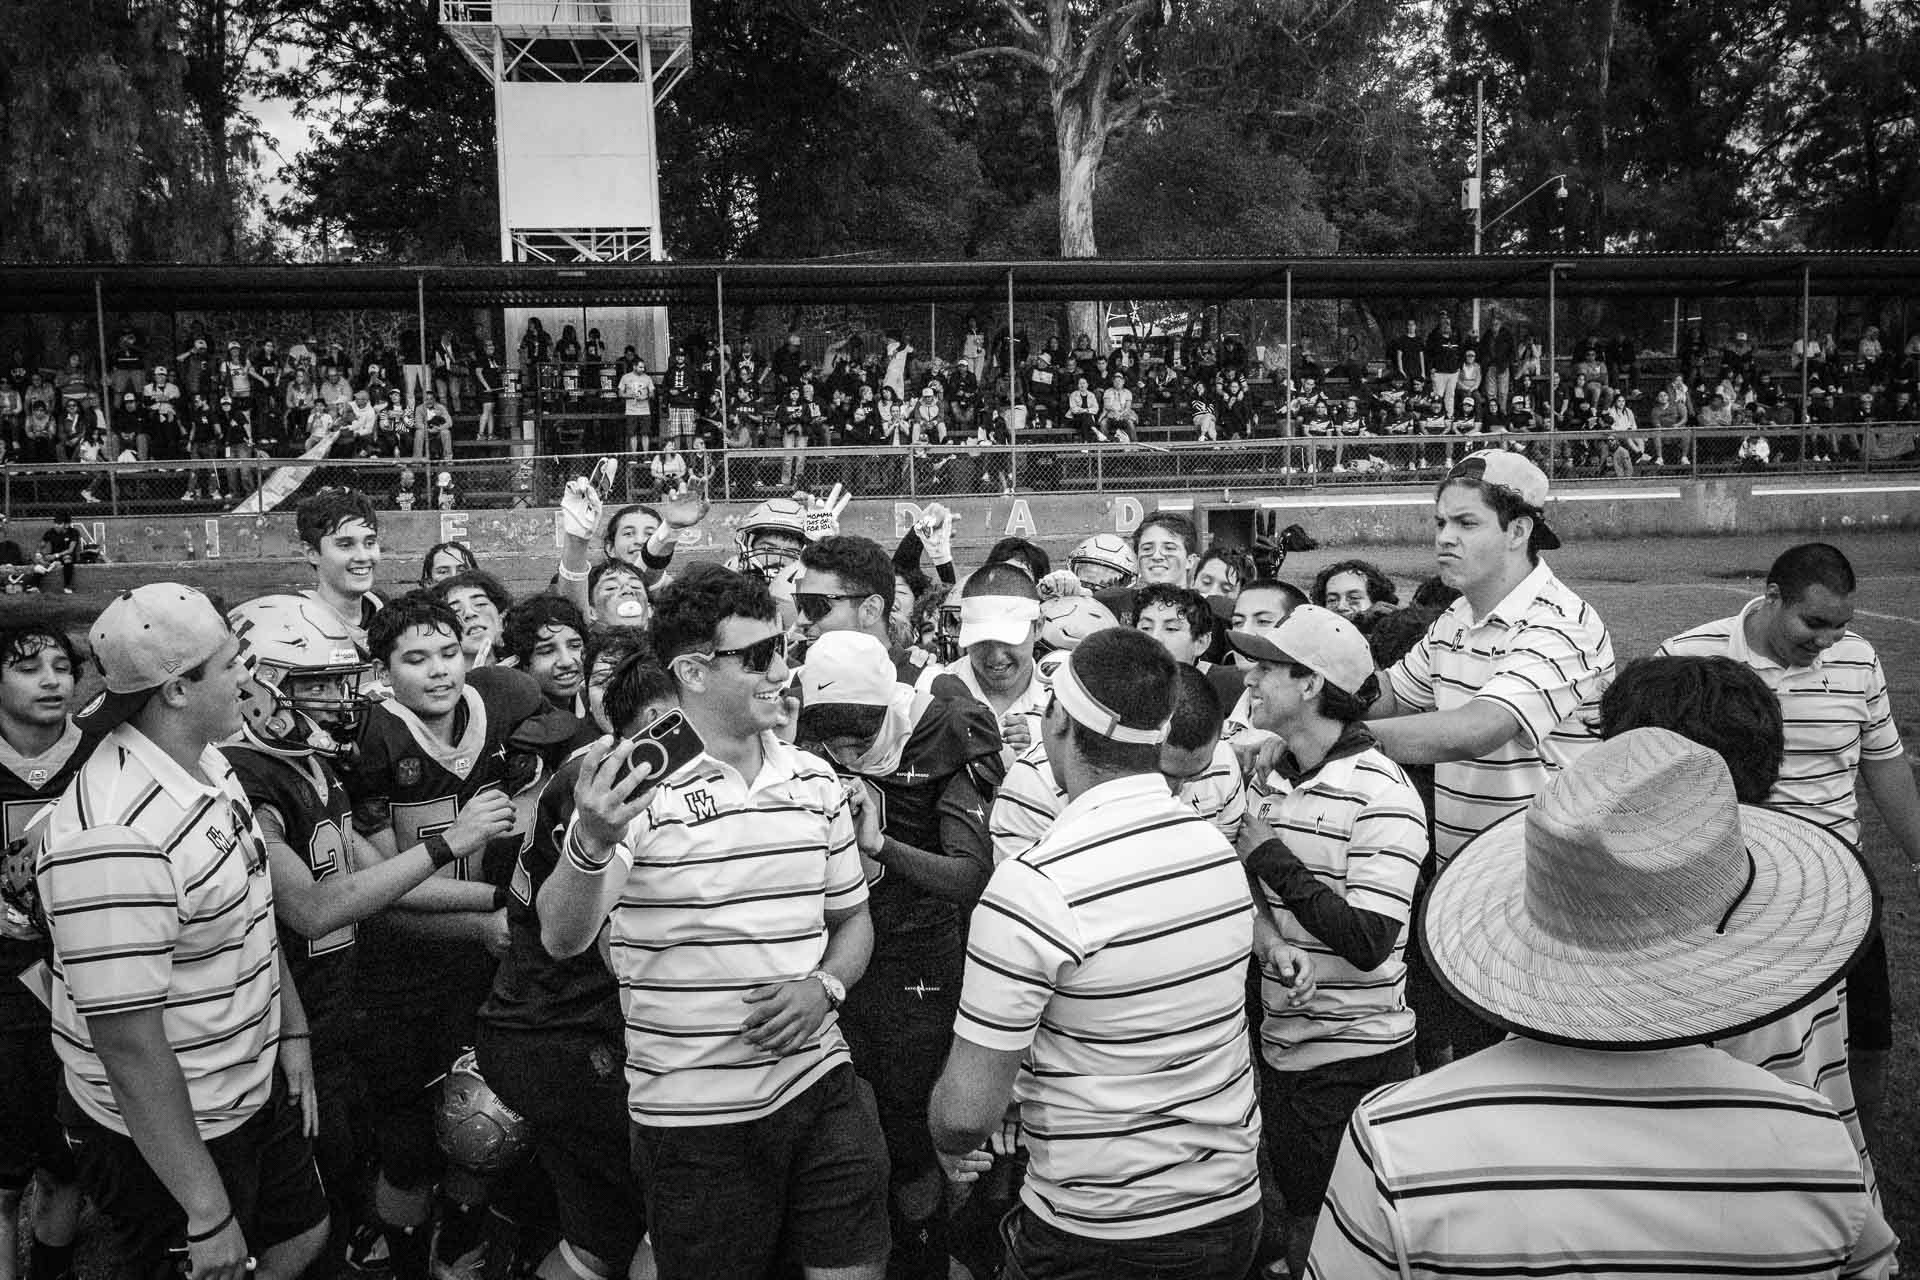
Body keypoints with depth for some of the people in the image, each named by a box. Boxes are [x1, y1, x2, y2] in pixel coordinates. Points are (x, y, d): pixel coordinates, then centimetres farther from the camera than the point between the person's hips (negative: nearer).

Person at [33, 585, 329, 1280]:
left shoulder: (210, 764, -1)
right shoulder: (114, 840, -32)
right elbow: (130, 1046, -30)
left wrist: (292, 1032, 13)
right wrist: (208, 1212, -25)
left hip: (256, 1087, 8)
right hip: (164, 1136, -8)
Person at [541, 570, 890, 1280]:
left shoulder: (816, 781, 5)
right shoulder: (634, 781, -10)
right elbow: (562, 939, -20)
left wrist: (825, 985, -6)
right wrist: (591, 844, -39)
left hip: (820, 1086, 4)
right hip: (693, 1115, -4)